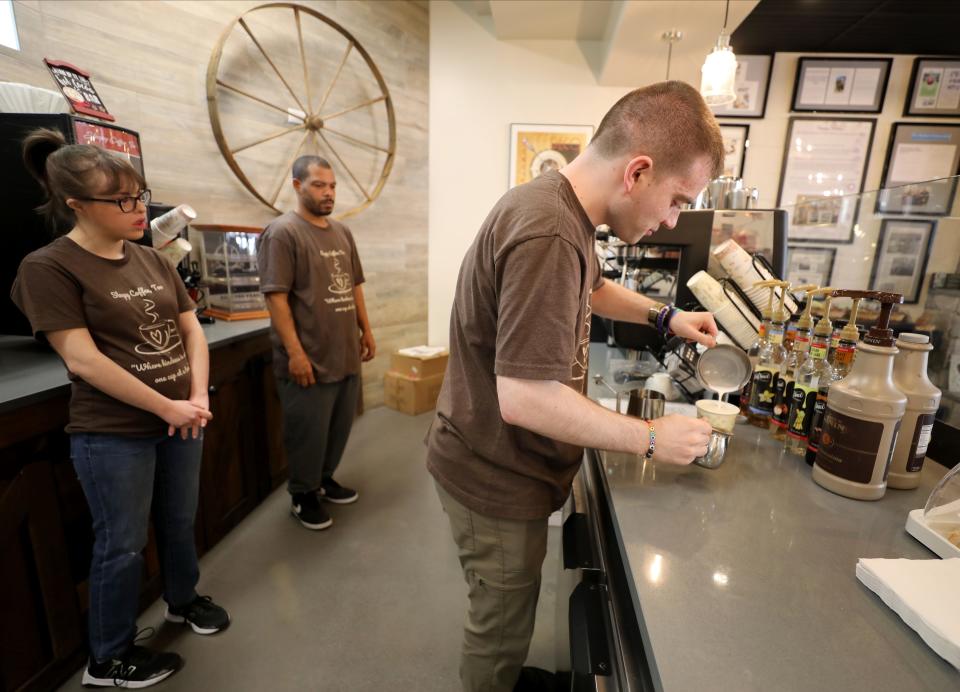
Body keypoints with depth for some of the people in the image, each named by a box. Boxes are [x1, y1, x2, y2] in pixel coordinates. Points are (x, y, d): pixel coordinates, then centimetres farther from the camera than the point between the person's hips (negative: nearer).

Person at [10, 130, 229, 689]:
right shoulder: (48, 268, -11)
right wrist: (166, 407, -17)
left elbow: (191, 329, 6)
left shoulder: (153, 260, 6)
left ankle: (183, 599, 46)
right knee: (123, 544, 9)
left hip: (180, 420, 6)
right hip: (112, 434, -5)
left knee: (181, 522, 20)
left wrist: (198, 396, -7)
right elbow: (83, 359, -17)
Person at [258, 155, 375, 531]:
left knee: (339, 427, 17)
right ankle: (303, 495, 26)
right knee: (309, 432, 6)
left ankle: (325, 478, 38)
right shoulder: (282, 231, -10)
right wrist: (295, 352, -19)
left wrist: (366, 331, 15)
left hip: (347, 355, 7)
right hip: (311, 359, -7)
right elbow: (276, 297, -15)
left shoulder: (342, 232, 13)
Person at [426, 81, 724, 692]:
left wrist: (666, 316, 13)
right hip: (495, 480, -9)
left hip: (502, 464, 9)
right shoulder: (549, 236, -29)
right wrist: (652, 439, -19)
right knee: (502, 627, 17)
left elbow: (591, 288, 24)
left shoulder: (559, 210, 5)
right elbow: (526, 399, -32)